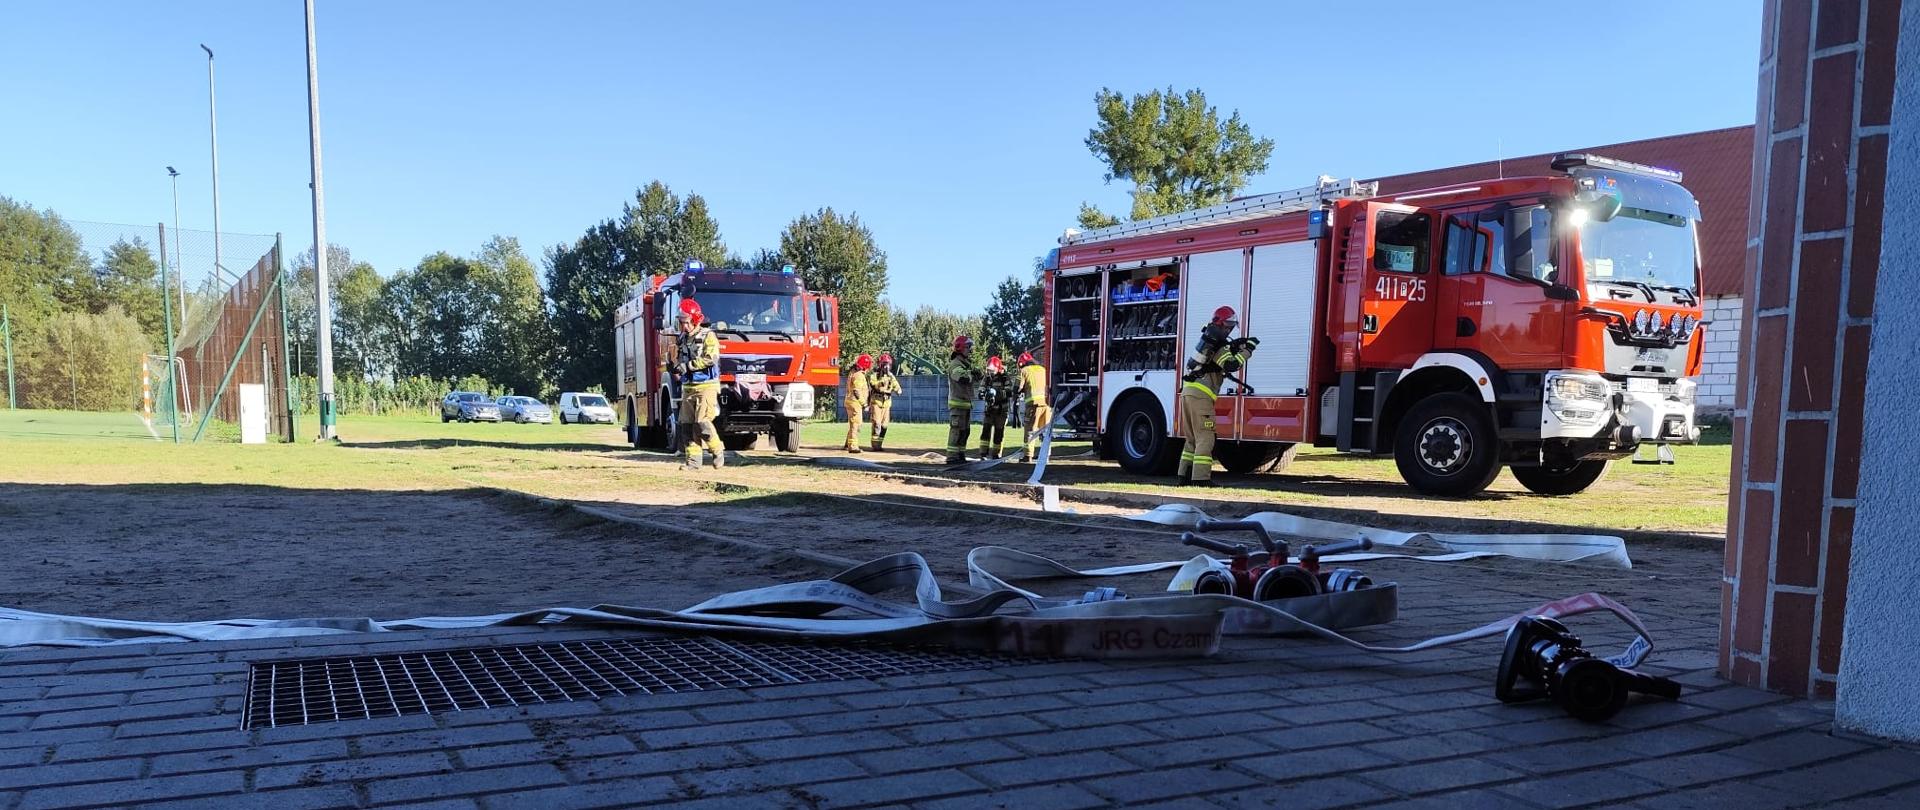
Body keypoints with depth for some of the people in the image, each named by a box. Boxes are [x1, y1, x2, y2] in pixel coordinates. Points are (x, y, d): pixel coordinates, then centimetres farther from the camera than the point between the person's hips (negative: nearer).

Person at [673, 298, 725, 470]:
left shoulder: (708, 336, -5)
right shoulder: (681, 339, 16)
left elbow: (711, 358, -17)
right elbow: (677, 359, 25)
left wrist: (688, 365, -17)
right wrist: (676, 367, 1)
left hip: (706, 386, -7)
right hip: (687, 388, 7)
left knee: (702, 422, -15)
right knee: (687, 424, 1)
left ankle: (718, 452, 3)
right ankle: (693, 460, 5)